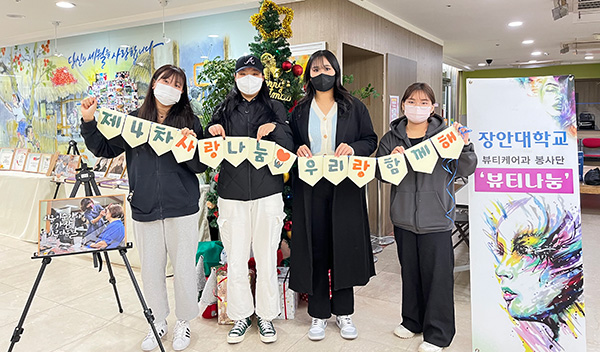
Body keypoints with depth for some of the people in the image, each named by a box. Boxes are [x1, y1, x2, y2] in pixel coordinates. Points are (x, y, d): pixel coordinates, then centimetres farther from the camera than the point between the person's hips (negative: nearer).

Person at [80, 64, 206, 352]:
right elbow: (105, 149, 11)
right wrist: (89, 122, -1)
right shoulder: (134, 120, 7)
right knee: (150, 270, 12)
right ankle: (158, 322, 34)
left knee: (184, 268, 7)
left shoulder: (189, 121, 0)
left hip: (182, 209, -2)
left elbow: (200, 167, -3)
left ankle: (184, 322, 29)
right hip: (144, 209, 2)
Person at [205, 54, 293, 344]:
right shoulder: (224, 110, 12)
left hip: (267, 192, -1)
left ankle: (266, 316, 23)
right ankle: (241, 316, 24)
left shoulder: (275, 108, 9)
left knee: (266, 258, 5)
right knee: (235, 260, 5)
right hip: (231, 193, 1)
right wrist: (211, 132, -7)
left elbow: (289, 149, 2)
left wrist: (275, 128, -15)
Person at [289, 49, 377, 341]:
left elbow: (371, 140, 8)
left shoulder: (354, 108, 7)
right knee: (314, 249, 4)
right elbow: (290, 144, 15)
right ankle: (319, 314, 19)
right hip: (310, 189, 1)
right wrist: (298, 150, -8)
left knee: (344, 247, 4)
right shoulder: (300, 111, 11)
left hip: (345, 189, 0)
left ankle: (344, 312, 22)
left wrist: (353, 147, -12)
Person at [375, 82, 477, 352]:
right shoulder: (392, 137, 5)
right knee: (409, 270, 16)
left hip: (436, 217, -3)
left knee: (437, 274, 3)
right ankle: (412, 320, 36)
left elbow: (465, 170, -3)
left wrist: (464, 146, -21)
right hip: (404, 216, 3)